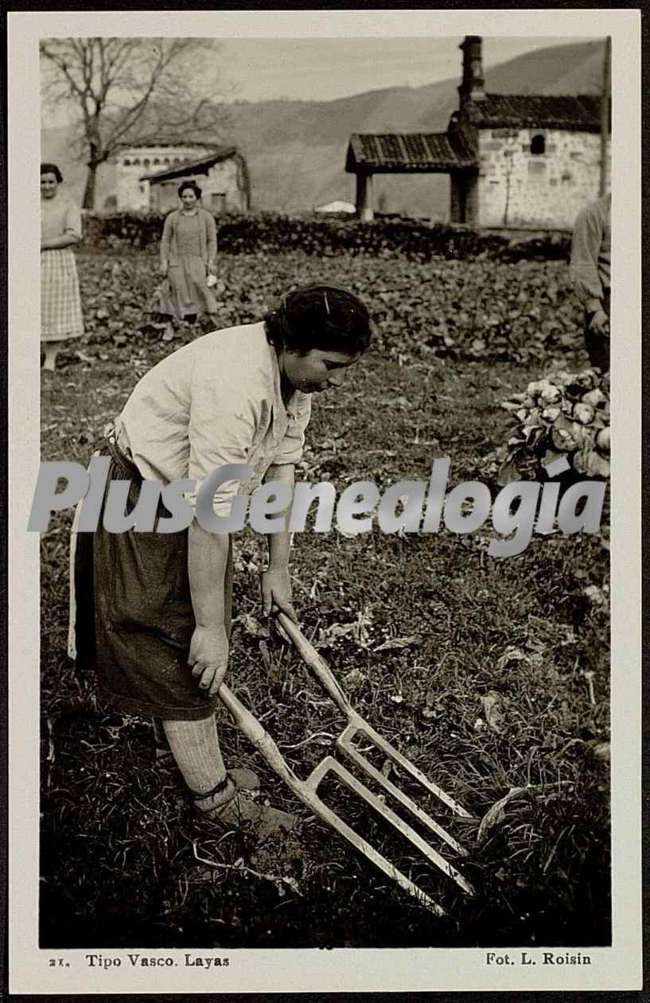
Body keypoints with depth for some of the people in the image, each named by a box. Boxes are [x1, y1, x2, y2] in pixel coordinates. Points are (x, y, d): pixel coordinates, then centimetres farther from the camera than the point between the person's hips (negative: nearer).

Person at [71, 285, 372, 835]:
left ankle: (205, 765, 32)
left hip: (194, 499, 9)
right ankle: (217, 800, 8)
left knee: (205, 642, 17)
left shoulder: (294, 372, -7)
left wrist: (278, 567, 6)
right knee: (184, 652, -3)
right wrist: (210, 627, -29)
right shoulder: (235, 386, -36)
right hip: (147, 504, -9)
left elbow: (282, 464, 2)